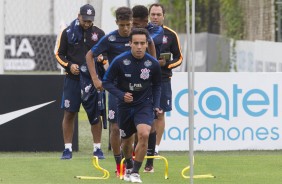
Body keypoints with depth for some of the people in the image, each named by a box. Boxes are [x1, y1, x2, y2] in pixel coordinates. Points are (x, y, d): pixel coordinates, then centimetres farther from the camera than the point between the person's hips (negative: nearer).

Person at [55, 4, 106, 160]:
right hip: (72, 79, -1)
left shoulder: (99, 34, 6)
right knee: (69, 113, -2)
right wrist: (69, 65, -10)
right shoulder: (68, 32, 2)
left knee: (95, 115, 2)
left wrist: (101, 59, -8)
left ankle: (97, 148, 11)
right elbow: (59, 54, 6)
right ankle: (68, 149, 4)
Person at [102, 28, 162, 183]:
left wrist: (156, 105, -1)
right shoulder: (120, 61, -15)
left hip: (144, 105, -1)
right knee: (127, 140, 14)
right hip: (125, 106, 1)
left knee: (144, 134, -25)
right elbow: (106, 82, -7)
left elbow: (156, 86, 8)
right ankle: (128, 167, 46)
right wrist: (121, 95, -22)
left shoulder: (153, 63, -10)